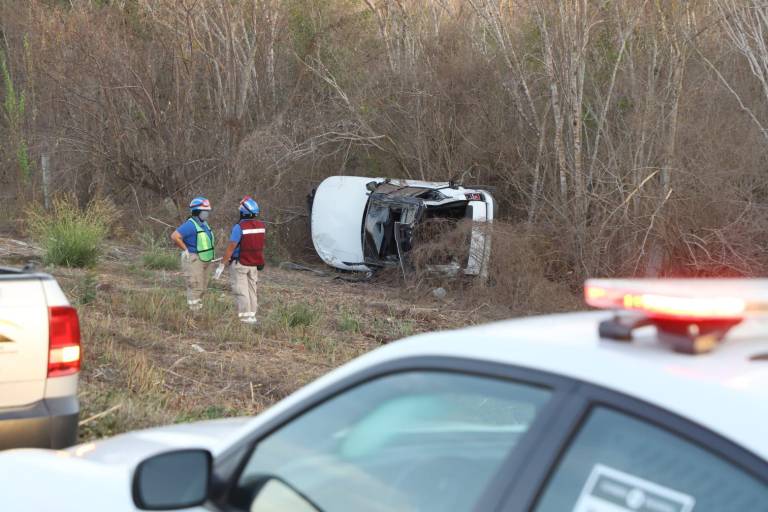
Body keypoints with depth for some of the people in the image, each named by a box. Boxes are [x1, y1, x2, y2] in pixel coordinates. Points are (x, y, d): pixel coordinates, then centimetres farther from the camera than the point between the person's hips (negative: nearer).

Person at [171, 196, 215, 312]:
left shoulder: (203, 224, 10)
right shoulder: (190, 225, -18)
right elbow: (175, 236, -27)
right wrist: (186, 250, -21)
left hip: (202, 261, 9)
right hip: (193, 260, -9)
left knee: (202, 287, 14)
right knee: (195, 288, -7)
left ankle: (198, 311, 22)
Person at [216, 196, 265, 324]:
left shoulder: (239, 227, -19)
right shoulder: (261, 226, -1)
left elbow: (231, 247, -19)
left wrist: (222, 265, -15)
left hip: (240, 264, -6)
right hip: (254, 265, 6)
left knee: (241, 292, 0)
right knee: (251, 291, 15)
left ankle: (246, 318, -3)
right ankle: (252, 316, 17)